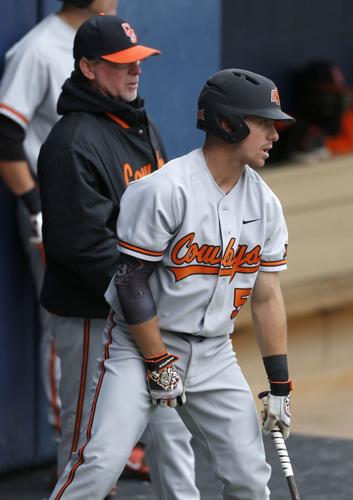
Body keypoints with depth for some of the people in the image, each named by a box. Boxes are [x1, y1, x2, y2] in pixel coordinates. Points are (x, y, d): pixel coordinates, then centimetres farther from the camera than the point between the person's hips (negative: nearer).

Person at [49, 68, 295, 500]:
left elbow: (266, 296, 7)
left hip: (214, 355, 6)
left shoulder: (265, 204, 2)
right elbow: (131, 281, -16)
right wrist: (159, 363, -14)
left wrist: (279, 385, 5)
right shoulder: (165, 189, -18)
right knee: (101, 464, -19)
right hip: (141, 344, -6)